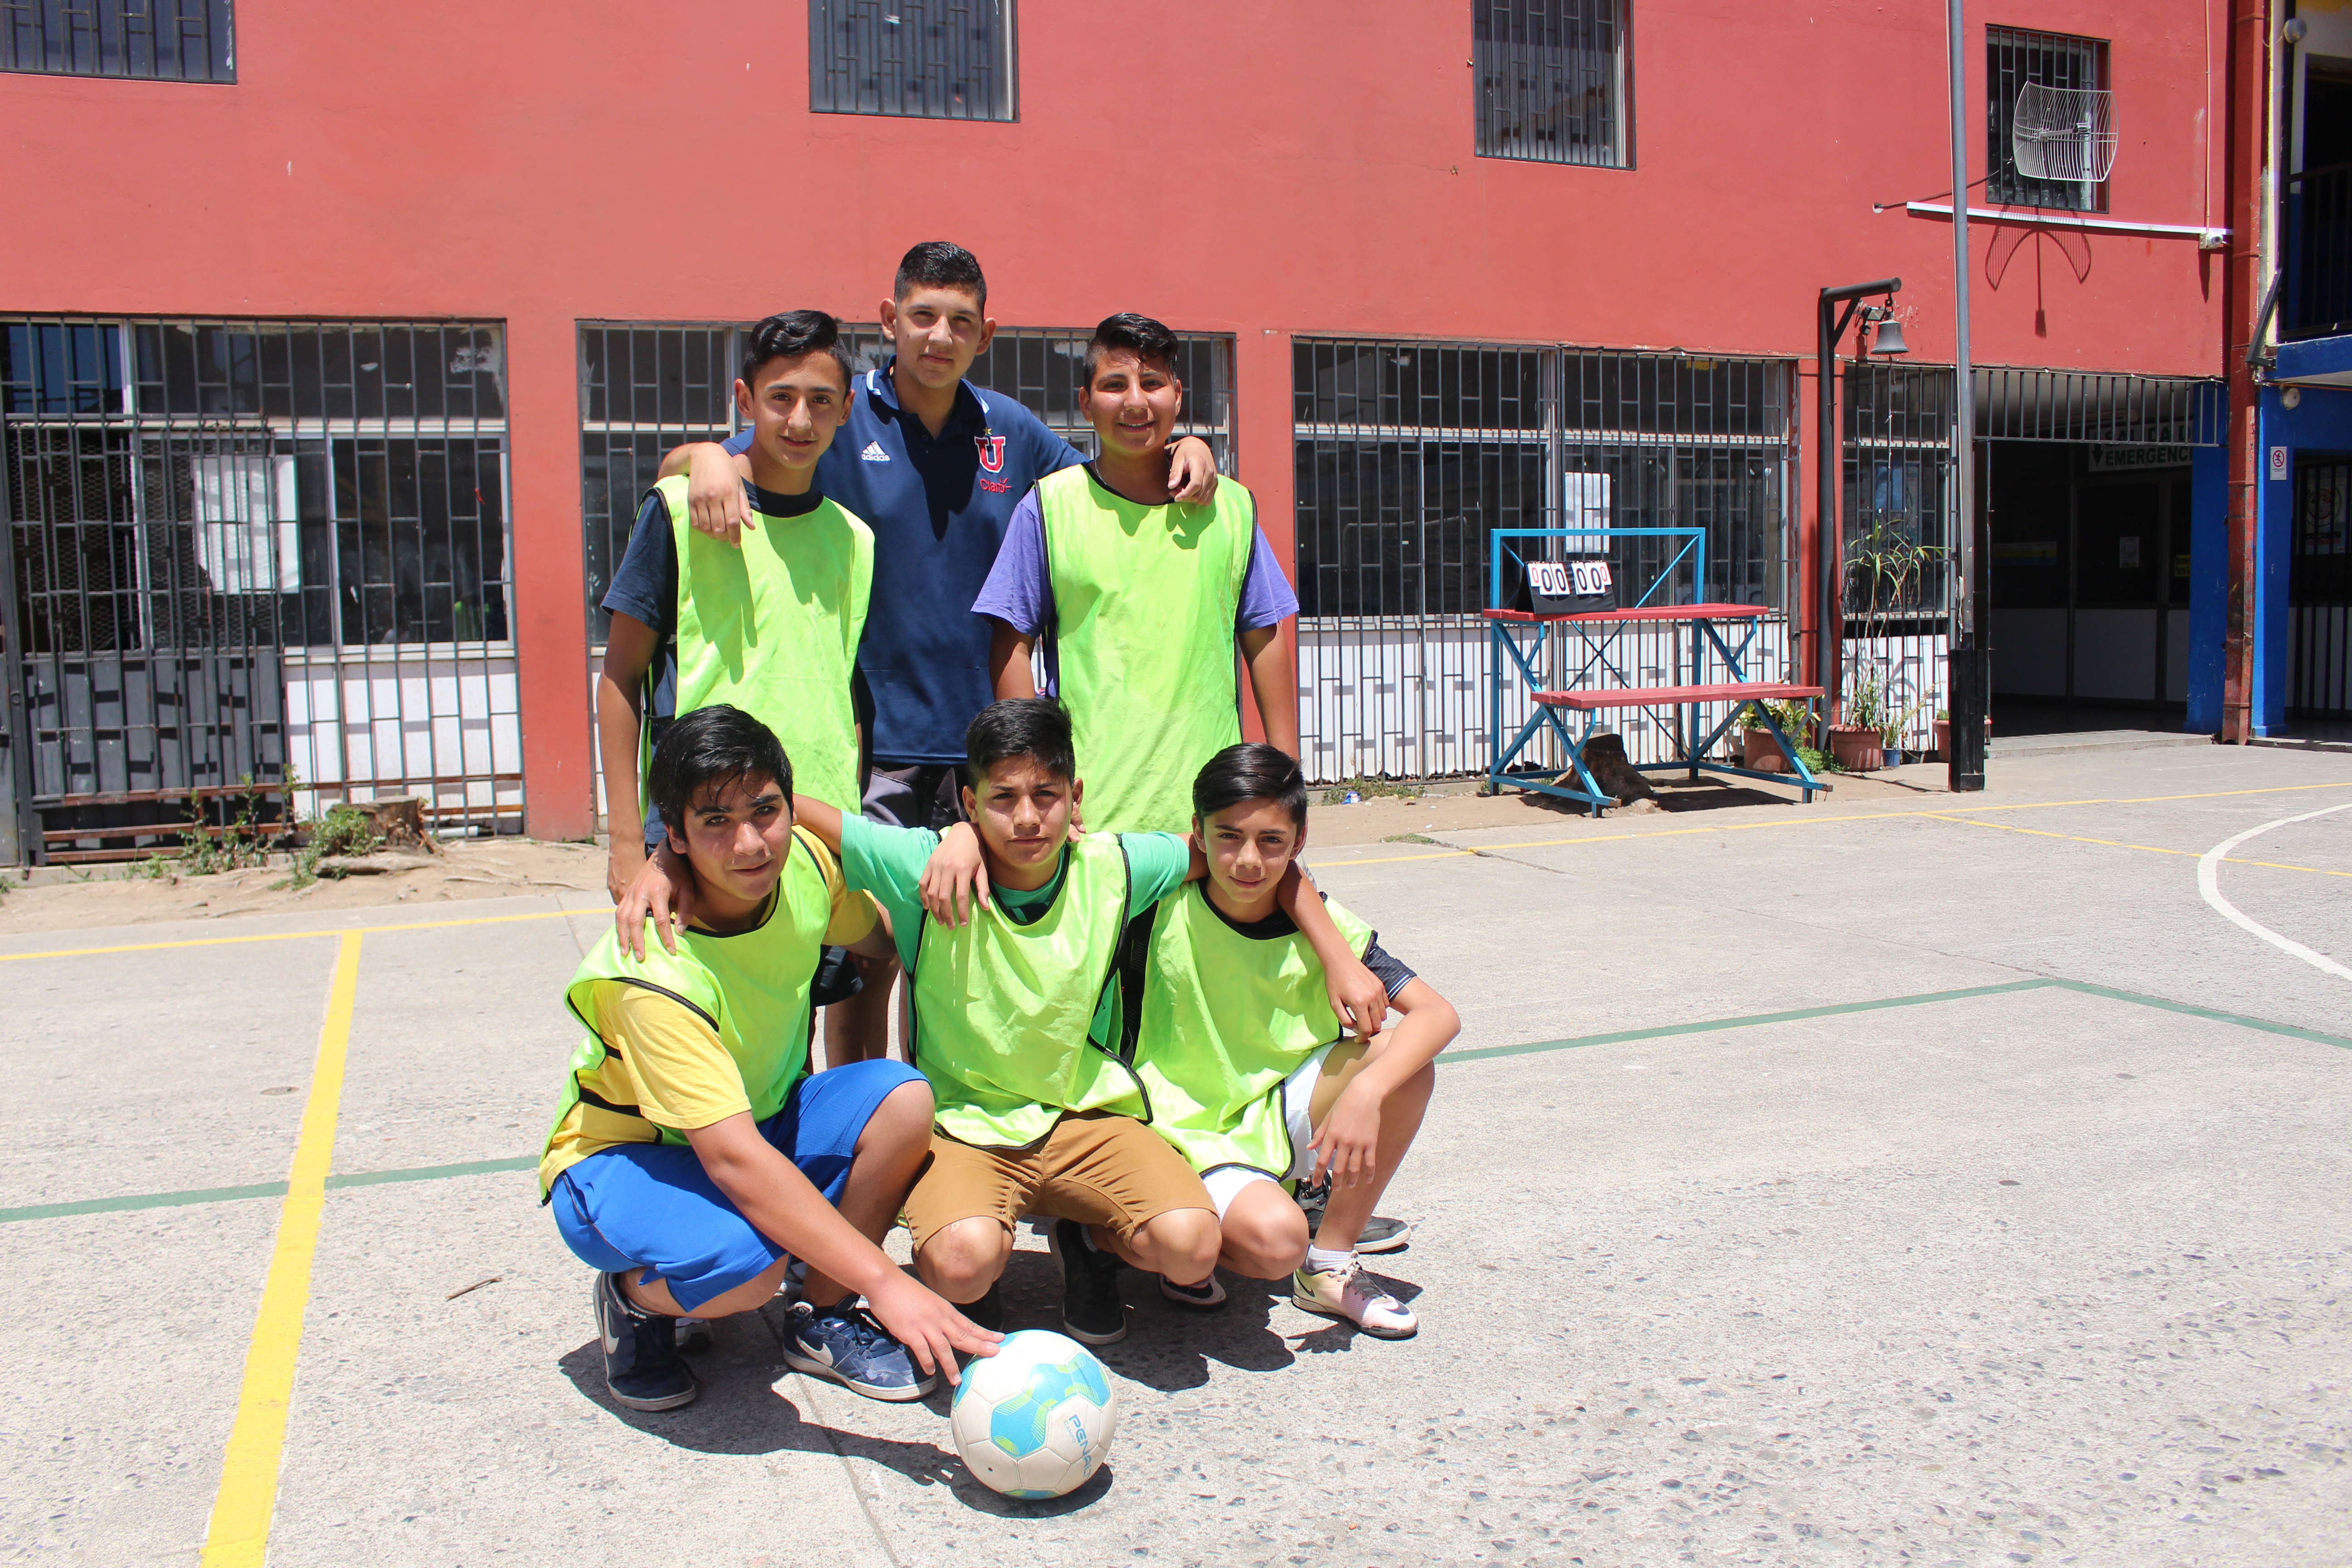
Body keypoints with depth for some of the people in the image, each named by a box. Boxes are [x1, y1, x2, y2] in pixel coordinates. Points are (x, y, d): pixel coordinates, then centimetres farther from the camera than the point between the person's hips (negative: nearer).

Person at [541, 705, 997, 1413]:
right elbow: (733, 1159, -41)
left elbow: (883, 941, 10)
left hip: (760, 1122, 6)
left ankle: (821, 1320, -3)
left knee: (903, 1099, -22)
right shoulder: (656, 970, -34)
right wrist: (887, 1283, -45)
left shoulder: (804, 860, -14)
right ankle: (634, 1297, 0)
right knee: (744, 1262, -37)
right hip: (624, 1157, -6)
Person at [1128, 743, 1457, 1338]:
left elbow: (1438, 1015, -17)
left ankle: (1329, 1267, -3)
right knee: (1275, 1238, -34)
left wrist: (1365, 1092, -32)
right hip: (1188, 1132, -4)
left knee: (1405, 1066, -20)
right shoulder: (1166, 908, -14)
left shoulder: (1321, 924, -8)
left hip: (1281, 1116, 5)